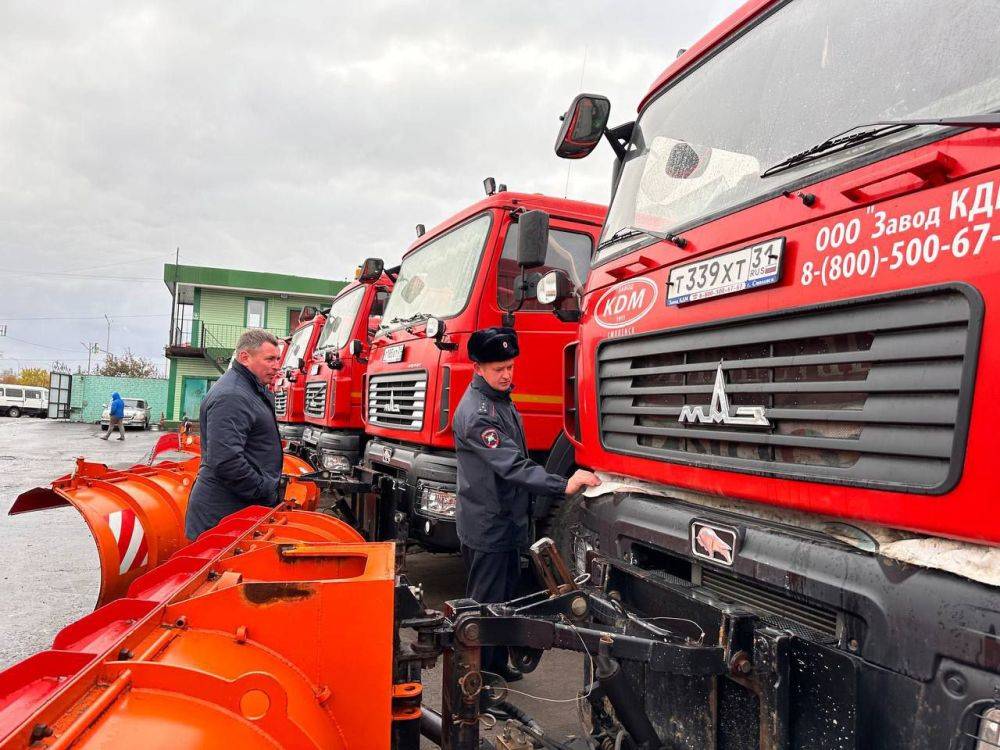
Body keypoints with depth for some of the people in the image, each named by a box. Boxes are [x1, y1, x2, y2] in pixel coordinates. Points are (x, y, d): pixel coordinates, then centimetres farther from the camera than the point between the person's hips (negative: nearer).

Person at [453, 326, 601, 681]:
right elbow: (512, 466, -31)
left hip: (508, 519, 10)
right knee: (485, 602, 2)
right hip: (486, 525, -10)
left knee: (505, 596, 19)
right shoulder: (476, 413, -23)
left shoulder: (502, 398, 9)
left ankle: (497, 664, 34)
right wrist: (565, 485, -36)